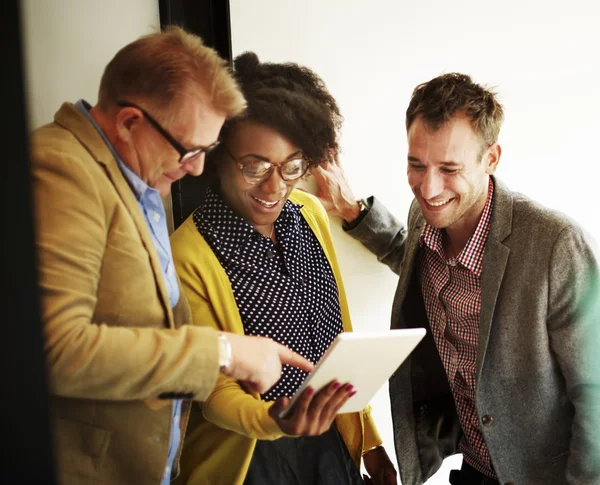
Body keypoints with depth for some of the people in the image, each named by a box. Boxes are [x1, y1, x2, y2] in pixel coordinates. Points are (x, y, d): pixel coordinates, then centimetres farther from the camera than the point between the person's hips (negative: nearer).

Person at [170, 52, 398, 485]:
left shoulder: (311, 213, -2)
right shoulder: (189, 257, -20)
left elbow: (340, 336, 7)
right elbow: (217, 395, -13)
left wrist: (368, 438, 11)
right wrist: (275, 421, -32)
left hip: (334, 444, 5)